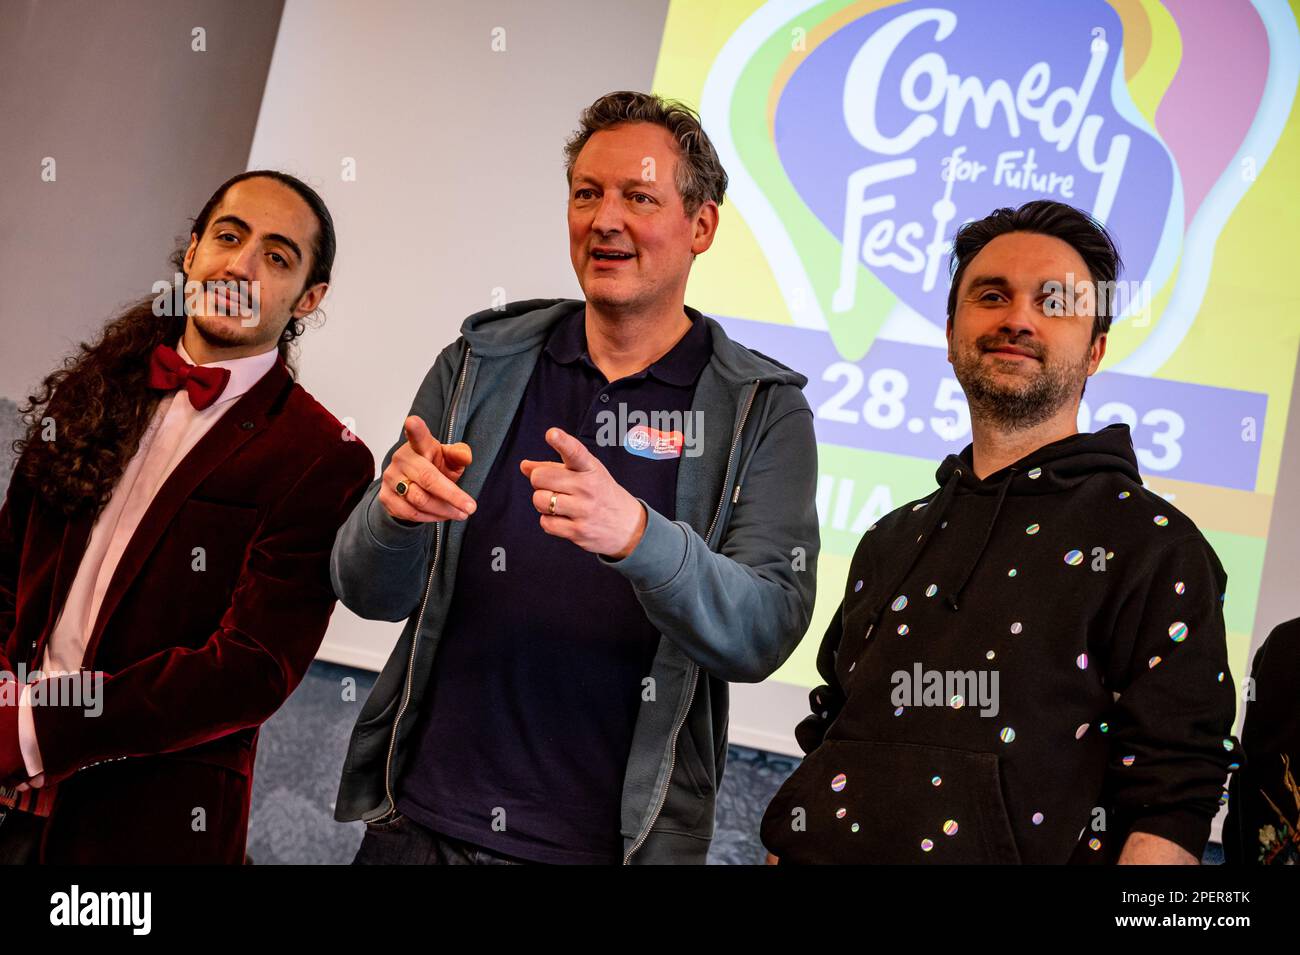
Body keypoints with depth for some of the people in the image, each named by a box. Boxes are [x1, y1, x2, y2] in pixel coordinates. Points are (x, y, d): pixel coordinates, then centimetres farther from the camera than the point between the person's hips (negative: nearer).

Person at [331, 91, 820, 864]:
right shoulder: (482, 364, 0)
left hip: (616, 838, -2)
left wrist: (637, 535, -35)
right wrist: (398, 512, -22)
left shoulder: (763, 411, -6)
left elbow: (764, 634, -18)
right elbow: (371, 593, 0)